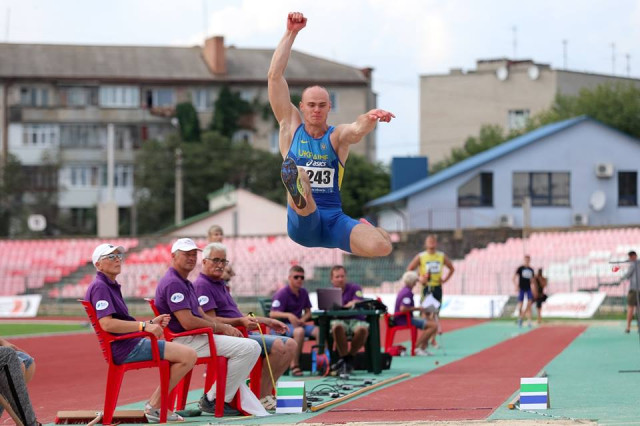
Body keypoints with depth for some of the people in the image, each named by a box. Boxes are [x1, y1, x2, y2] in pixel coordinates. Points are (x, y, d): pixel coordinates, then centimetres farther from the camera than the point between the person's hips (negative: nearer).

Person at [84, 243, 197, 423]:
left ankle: (155, 404, 9)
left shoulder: (111, 286, 23)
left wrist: (151, 323, 11)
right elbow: (107, 324, -24)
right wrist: (144, 326, -24)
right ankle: (154, 406, -6)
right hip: (125, 348, -11)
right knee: (188, 355, -15)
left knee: (187, 355, 17)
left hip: (131, 343, 11)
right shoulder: (99, 287, -10)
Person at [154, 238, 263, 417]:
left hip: (196, 338, 12)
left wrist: (227, 327, 1)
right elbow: (188, 322, -23)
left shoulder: (186, 284, 21)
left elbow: (202, 316, 20)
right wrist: (221, 327, -11)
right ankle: (214, 400, -12)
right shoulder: (173, 283, -15)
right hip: (185, 340, -12)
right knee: (249, 348, -18)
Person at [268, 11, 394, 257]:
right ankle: (297, 190, -72)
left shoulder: (338, 136, 8)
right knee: (300, 179, -33)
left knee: (381, 246, -24)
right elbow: (274, 77, 4)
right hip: (302, 224, -1)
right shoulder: (291, 127, 11)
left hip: (333, 221, 1)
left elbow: (357, 129, -19)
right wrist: (291, 33, 0)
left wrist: (371, 118, -43)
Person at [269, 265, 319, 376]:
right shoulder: (282, 293, -10)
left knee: (318, 331, -20)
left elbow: (308, 312, 16)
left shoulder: (303, 292, 11)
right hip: (282, 326, -6)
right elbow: (272, 314, -18)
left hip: (298, 323, 6)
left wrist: (303, 319, -7)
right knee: (299, 331, -38)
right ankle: (294, 366, -33)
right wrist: (288, 315, -35)